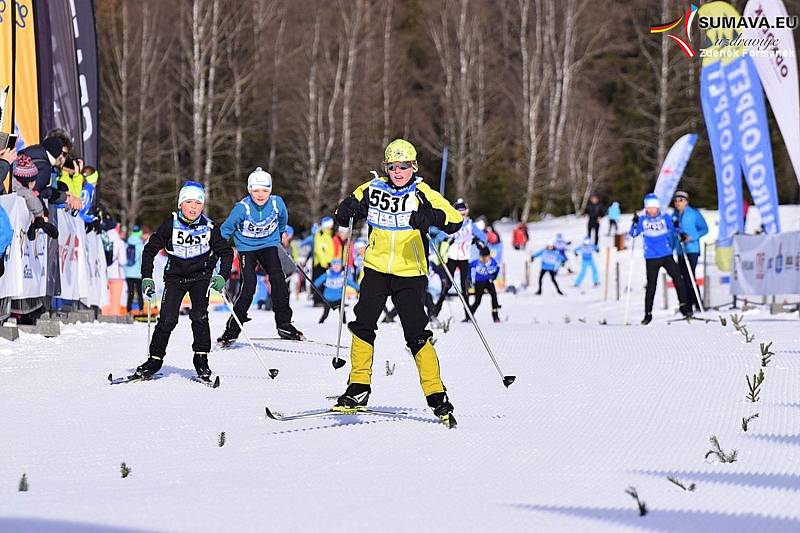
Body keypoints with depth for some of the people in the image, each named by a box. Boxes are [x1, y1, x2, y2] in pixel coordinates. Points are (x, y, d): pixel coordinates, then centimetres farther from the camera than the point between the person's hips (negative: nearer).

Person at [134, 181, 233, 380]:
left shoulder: (209, 227, -12)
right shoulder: (171, 224, -13)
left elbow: (226, 252, 0)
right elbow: (150, 249, -3)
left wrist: (222, 276, -14)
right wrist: (147, 278, -9)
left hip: (201, 276, 0)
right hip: (175, 275, 0)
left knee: (199, 316, -16)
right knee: (167, 319, -8)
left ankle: (201, 359, -6)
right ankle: (155, 359, 6)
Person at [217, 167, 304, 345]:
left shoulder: (277, 203, -15)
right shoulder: (242, 208, -23)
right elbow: (226, 229, -8)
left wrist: (280, 233, 27)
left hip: (269, 245, 3)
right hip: (247, 248, -3)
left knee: (278, 279, -16)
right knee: (249, 286, -15)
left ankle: (284, 324, -4)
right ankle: (232, 330, -4)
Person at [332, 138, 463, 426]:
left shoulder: (422, 194, -6)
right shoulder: (372, 189, 3)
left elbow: (455, 219, -14)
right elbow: (347, 212, 18)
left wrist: (431, 217, -33)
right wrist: (346, 212, -7)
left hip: (410, 273, -3)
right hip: (376, 269, 3)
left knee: (417, 335, -7)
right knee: (363, 326, -1)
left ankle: (437, 396, -1)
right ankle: (358, 390, 10)